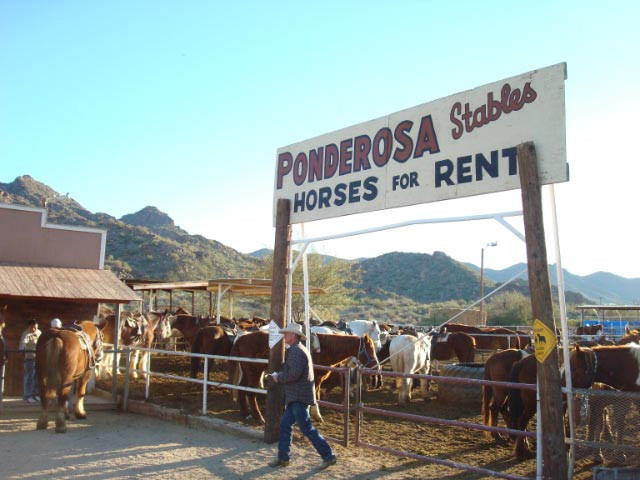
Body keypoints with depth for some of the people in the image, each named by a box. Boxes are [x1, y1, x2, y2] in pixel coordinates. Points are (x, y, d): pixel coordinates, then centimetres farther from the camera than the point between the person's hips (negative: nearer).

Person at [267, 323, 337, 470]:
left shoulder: (296, 351, -17)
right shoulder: (299, 349, 16)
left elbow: (294, 374, -26)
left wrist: (278, 377, -12)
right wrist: (279, 375, 11)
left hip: (299, 397, -11)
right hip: (295, 396, 11)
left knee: (306, 428, -5)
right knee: (285, 424, 15)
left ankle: (328, 456, 1)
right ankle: (283, 457, 23)